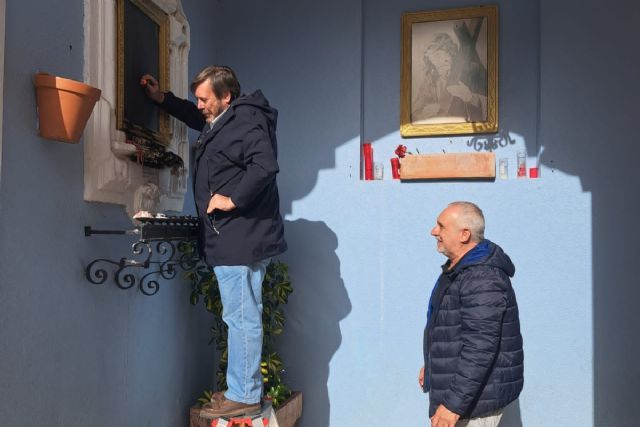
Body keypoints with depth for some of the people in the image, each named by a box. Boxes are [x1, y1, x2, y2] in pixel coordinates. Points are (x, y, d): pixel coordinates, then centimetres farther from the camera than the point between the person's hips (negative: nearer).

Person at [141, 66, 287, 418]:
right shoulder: (219, 120, 20)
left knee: (242, 318, -4)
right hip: (229, 239, 11)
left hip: (242, 239, -11)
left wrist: (233, 199, -22)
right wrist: (162, 99, 35)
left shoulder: (247, 118, -11)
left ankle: (244, 397, 8)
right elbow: (197, 118, 43)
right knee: (241, 318, 15)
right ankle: (240, 389, 26)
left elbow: (265, 165, -26)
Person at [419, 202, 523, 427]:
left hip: (476, 397, -10)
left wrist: (454, 404, -28)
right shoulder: (458, 268, 8)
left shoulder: (483, 279, -26)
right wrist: (431, 365, 26)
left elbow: (480, 348, -30)